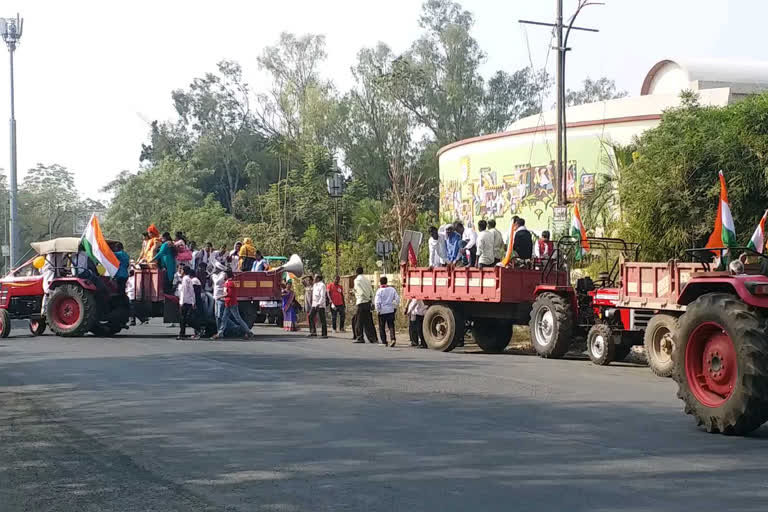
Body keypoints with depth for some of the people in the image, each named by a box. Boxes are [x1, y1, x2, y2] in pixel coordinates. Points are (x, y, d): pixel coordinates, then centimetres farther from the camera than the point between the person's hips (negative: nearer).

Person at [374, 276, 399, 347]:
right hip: (391, 311, 3)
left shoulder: (379, 291, -10)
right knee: (391, 326, 5)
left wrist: (378, 310, -3)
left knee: (382, 327, 8)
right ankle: (393, 339, -16)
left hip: (382, 311, -3)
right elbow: (397, 299, 5)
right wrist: (395, 306, 15)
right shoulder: (392, 289, 2)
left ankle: (384, 342, 8)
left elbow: (377, 302, -14)